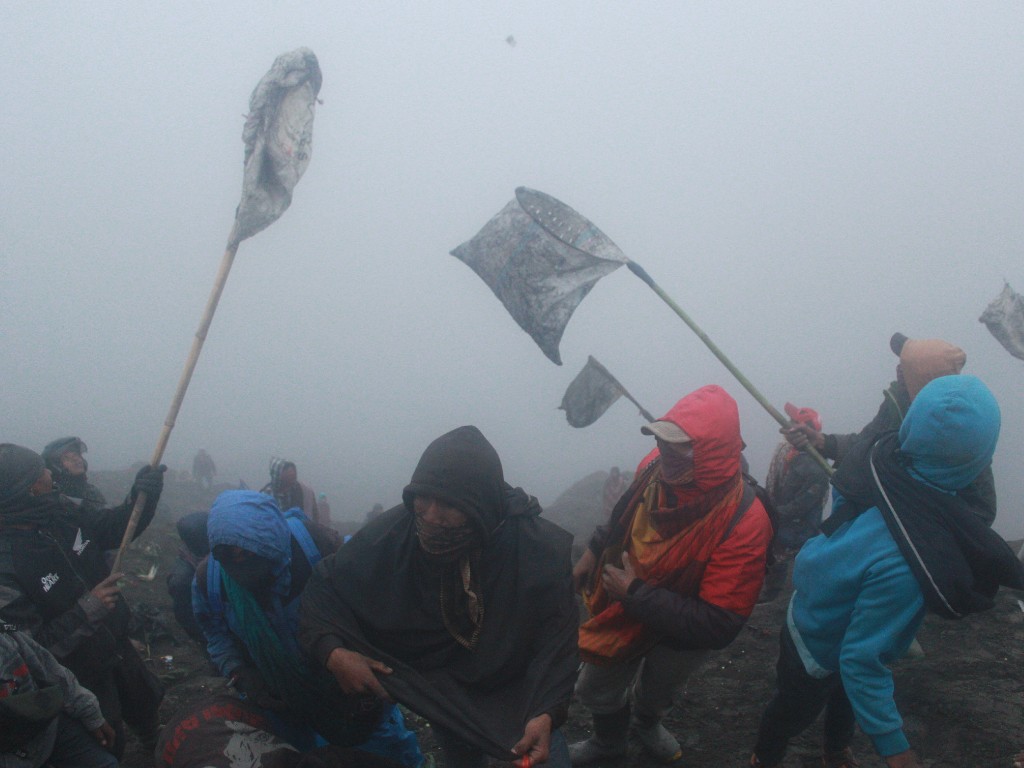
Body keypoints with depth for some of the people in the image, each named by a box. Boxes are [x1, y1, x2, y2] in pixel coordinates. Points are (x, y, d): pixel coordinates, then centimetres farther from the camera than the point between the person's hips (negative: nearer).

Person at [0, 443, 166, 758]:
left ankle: (156, 747, 59)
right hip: (81, 680, -7)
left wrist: (141, 496, -16)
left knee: (146, 702, 30)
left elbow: (111, 527, 2)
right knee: (109, 746, 15)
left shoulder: (60, 512, -16)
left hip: (117, 645, 7)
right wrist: (86, 610, -31)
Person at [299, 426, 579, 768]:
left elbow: (556, 639, -21)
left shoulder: (540, 548, -28)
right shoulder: (390, 535, -24)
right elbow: (325, 585, -11)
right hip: (443, 699, 2)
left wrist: (547, 712, -37)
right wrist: (332, 652, -28)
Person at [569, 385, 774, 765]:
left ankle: (646, 722, 66)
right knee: (596, 691, 24)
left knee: (655, 693, 29)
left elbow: (719, 626, -36)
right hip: (622, 612, 3)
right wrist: (593, 553, 4)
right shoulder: (656, 467, -26)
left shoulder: (744, 522, -39)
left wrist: (636, 593, -34)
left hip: (679, 637, -3)